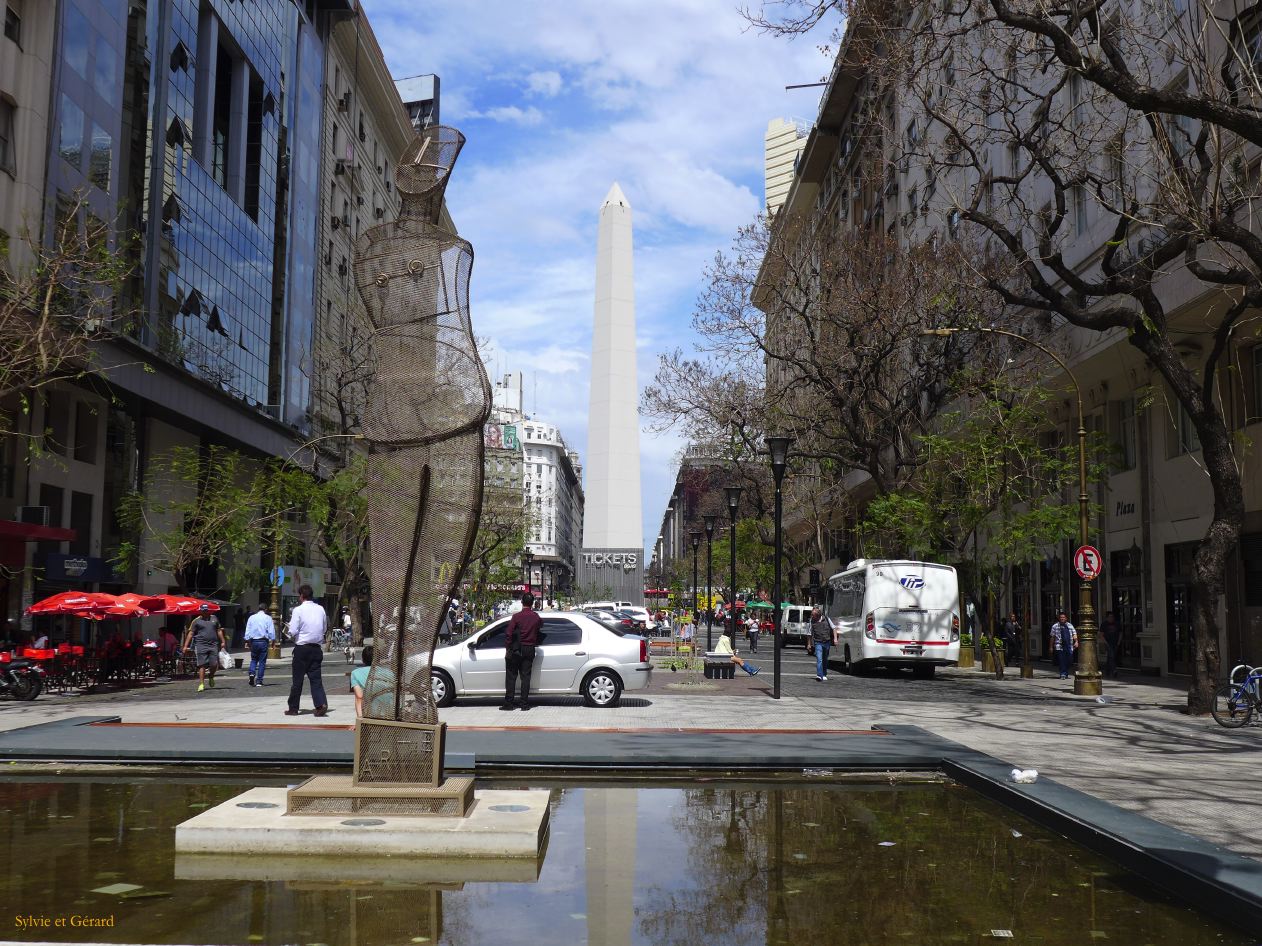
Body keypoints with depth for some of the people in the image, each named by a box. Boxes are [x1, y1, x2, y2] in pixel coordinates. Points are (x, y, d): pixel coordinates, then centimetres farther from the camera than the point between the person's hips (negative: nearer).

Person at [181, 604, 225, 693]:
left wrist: (222, 642, 14)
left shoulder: (214, 618, 16)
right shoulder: (196, 621, 5)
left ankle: (211, 677, 28)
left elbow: (219, 631, 21)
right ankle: (201, 684, -3)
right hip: (201, 645, -3)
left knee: (214, 664, -1)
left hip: (213, 645, 3)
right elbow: (190, 633, 1)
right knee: (202, 665, -6)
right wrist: (185, 646, -5)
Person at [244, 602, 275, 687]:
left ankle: (252, 673, -10)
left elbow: (247, 631, 7)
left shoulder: (252, 617, 7)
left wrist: (247, 641, 13)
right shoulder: (268, 618, -1)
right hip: (263, 641, -2)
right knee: (262, 661, 3)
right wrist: (272, 641, 5)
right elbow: (271, 631, -5)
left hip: (253, 641, 2)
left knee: (253, 659, 17)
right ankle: (259, 681, 2)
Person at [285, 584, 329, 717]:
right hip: (317, 648, 4)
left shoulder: (298, 610, -10)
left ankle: (293, 708, 15)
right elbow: (325, 628, 15)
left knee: (297, 679, 6)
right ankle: (321, 704, -12)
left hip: (302, 648, -4)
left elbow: (293, 632, -12)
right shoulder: (321, 609, 5)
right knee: (316, 678, 5)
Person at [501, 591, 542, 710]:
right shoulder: (536, 617, 1)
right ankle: (524, 703, 5)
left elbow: (509, 634, -11)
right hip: (530, 650, 3)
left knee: (511, 676, 4)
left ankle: (508, 702, 2)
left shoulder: (517, 616, -10)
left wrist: (507, 648, -4)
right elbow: (541, 625, 22)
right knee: (526, 676, 7)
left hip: (516, 650, -3)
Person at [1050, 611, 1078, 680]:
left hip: (1069, 647, 3)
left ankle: (1066, 674, 19)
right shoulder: (1055, 626, 8)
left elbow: (1074, 634, 9)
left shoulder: (1070, 625, 16)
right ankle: (1063, 675, -12)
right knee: (1062, 661, -11)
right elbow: (1052, 637, 8)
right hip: (1060, 647, -3)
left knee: (1068, 661, 6)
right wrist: (1051, 647, 6)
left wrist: (1076, 641, -9)